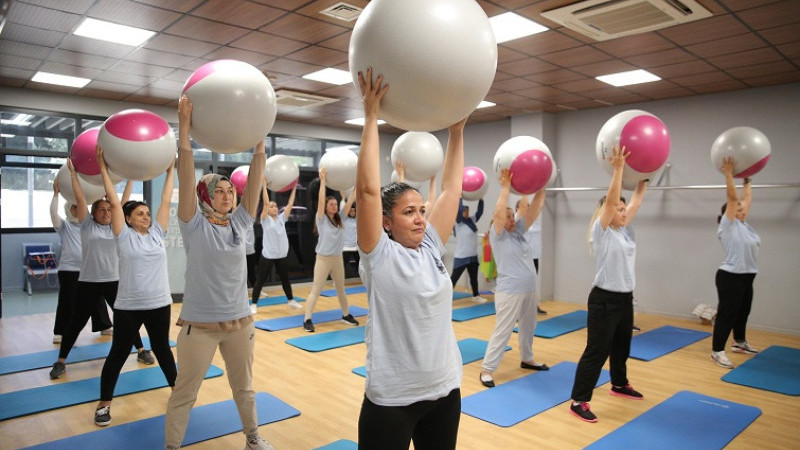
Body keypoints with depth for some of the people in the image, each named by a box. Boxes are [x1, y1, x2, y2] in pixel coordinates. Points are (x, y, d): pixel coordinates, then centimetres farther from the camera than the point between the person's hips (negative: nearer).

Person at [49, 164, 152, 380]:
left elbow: (124, 202, 5)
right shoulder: (87, 225, 1)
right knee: (76, 323, 6)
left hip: (114, 281, 2)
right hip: (89, 282, -2)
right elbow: (80, 199, -4)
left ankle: (141, 351, 20)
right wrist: (73, 174, -4)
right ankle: (61, 361, 18)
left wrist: (130, 179, 5)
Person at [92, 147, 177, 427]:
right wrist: (103, 169, -6)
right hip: (128, 306, -3)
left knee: (162, 348, 17)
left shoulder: (157, 234, 5)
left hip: (159, 304, 3)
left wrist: (170, 171, 9)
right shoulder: (124, 236, -4)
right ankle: (104, 403, 21)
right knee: (119, 353, 7)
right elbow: (115, 203, -8)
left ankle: (176, 387, 32)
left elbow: (166, 201, 6)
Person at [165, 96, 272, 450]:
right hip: (199, 324, -4)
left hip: (239, 321, 4)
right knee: (184, 393, 9)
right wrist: (184, 126, -25)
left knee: (244, 387, 20)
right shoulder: (194, 225, -9)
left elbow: (255, 179, -4)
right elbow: (186, 174, -19)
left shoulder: (239, 223, 1)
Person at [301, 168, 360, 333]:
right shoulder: (322, 219, -7)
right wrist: (322, 180, -17)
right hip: (323, 259, -5)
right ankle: (307, 320, 3)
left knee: (341, 290, 18)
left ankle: (346, 315, 31)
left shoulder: (339, 219, 7)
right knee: (316, 291, -2)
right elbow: (321, 200, -16)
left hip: (338, 259, 5)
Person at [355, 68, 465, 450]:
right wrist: (372, 117, -20)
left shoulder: (431, 248, 3)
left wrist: (458, 127, 3)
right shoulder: (379, 256, -12)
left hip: (444, 390, 6)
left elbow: (451, 188, 3)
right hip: (392, 398, -5)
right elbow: (368, 188, -23)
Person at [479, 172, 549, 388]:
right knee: (502, 332, -5)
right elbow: (498, 212, -24)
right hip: (509, 292, -7)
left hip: (529, 290, 8)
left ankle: (527, 359, 39)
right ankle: (486, 369, 3)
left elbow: (533, 211, 5)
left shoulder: (519, 232, 9)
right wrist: (505, 186, -23)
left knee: (528, 328, 20)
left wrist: (541, 189, -2)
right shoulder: (498, 235, -9)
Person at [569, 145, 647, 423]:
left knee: (621, 347, 24)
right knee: (596, 351, -5)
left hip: (625, 299, 8)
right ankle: (578, 401, 2)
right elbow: (610, 200, -24)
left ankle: (619, 384, 46)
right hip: (604, 300, -8)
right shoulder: (601, 233, -13)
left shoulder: (625, 231, 8)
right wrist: (618, 167, -26)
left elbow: (637, 200, 11)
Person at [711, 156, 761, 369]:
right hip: (730, 278, -9)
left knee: (742, 312, 22)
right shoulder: (728, 226, -10)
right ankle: (717, 351, 3)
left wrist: (747, 180, 26)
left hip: (746, 277, 9)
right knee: (727, 314, -4)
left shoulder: (744, 225, 12)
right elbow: (732, 197, -17)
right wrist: (728, 174, -18)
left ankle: (739, 342, 40)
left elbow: (746, 198, 20)